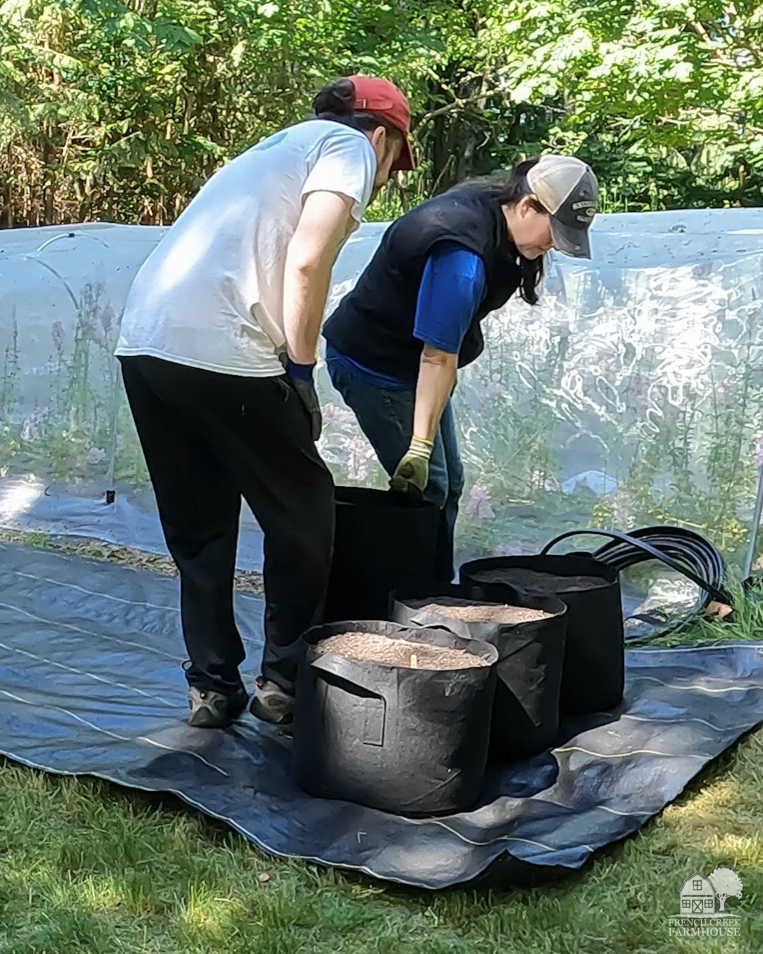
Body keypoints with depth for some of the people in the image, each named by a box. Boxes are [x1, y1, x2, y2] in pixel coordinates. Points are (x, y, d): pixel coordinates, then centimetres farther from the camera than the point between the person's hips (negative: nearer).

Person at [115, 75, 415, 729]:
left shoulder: (279, 147, 32)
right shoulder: (349, 146, 7)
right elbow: (306, 263, -11)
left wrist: (287, 367, 29)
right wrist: (302, 374, -3)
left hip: (143, 344, 8)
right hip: (223, 355, -8)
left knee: (198, 528, 18)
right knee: (303, 516, 10)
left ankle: (212, 688, 23)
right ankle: (285, 683, 18)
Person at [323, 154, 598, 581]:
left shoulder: (491, 206, -4)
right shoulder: (463, 256, -33)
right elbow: (438, 358, -34)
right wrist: (419, 446, -32)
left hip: (408, 358, 10)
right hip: (374, 365, -10)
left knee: (449, 481, 12)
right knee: (428, 487, -11)